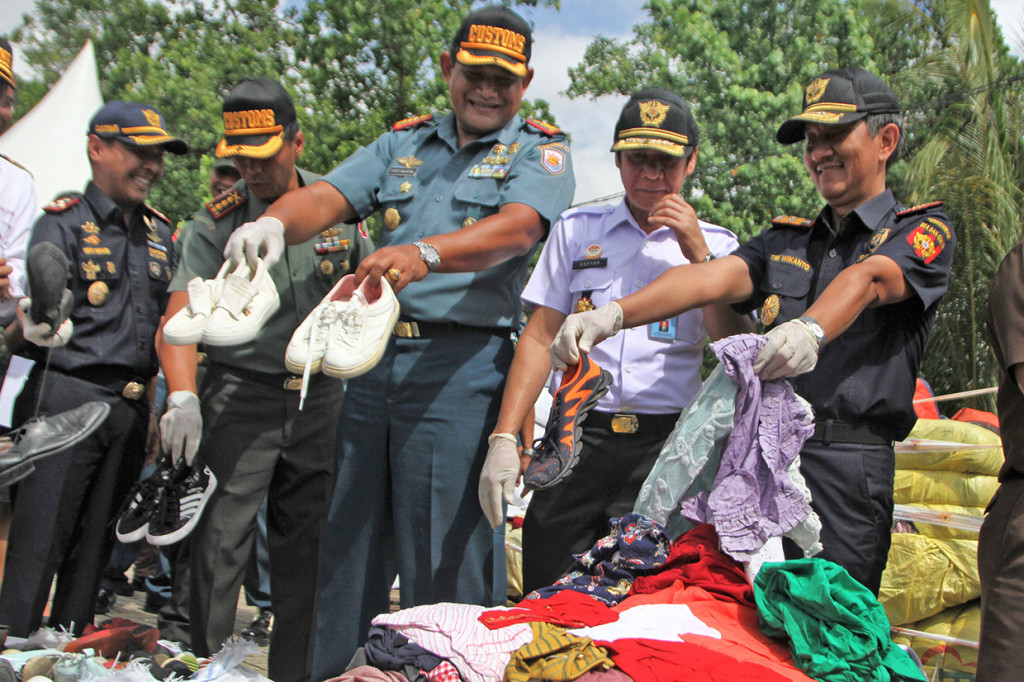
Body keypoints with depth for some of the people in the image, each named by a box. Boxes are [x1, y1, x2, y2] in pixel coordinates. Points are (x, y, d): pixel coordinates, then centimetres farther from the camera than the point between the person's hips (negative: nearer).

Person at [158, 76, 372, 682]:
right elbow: (182, 314, -15)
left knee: (305, 546, 10)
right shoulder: (215, 223, -5)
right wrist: (183, 398, -30)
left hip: (320, 398, 3)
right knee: (220, 543, -7)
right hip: (241, 396, -3)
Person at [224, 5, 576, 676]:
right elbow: (327, 197, 4)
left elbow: (516, 229, -17)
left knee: (443, 557, -4)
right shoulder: (404, 143, 19)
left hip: (459, 367, -5)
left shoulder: (540, 151, 5)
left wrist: (424, 253, -35)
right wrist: (273, 222, -20)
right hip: (374, 361, 5)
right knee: (348, 542, 13)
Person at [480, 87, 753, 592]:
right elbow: (540, 338, 8)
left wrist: (698, 255, -6)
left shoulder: (714, 245, 12)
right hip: (578, 437, 1)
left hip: (668, 444, 0)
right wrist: (503, 437, -1)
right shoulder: (576, 230, 13)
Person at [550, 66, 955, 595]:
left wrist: (811, 329, -36)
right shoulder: (784, 241, 22)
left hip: (845, 468, -4)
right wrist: (613, 314, -13)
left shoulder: (923, 231, 8)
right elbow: (712, 278, 4)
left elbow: (864, 281, -15)